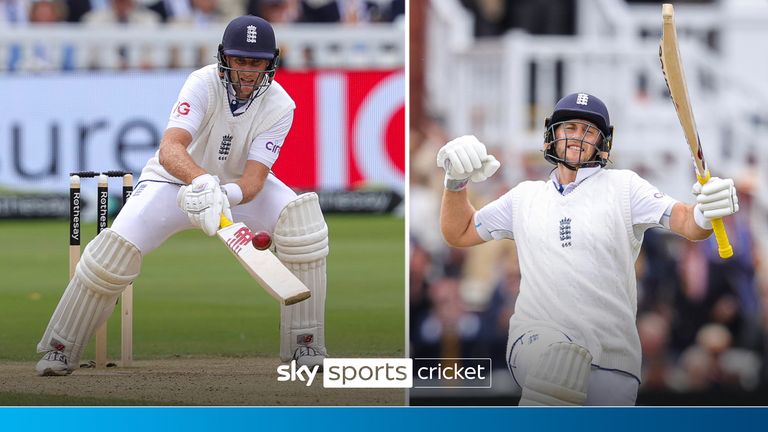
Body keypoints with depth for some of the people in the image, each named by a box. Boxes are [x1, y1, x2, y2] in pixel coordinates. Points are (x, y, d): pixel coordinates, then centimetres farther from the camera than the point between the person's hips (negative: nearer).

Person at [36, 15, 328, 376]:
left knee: (301, 216, -25)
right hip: (176, 180, -2)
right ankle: (60, 349, -4)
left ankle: (305, 345, -17)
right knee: (117, 247, -23)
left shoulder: (279, 106, -20)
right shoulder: (203, 84, -27)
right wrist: (202, 183, -62)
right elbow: (170, 150, -42)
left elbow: (254, 180, -28)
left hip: (239, 185, 2)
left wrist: (229, 195, -52)